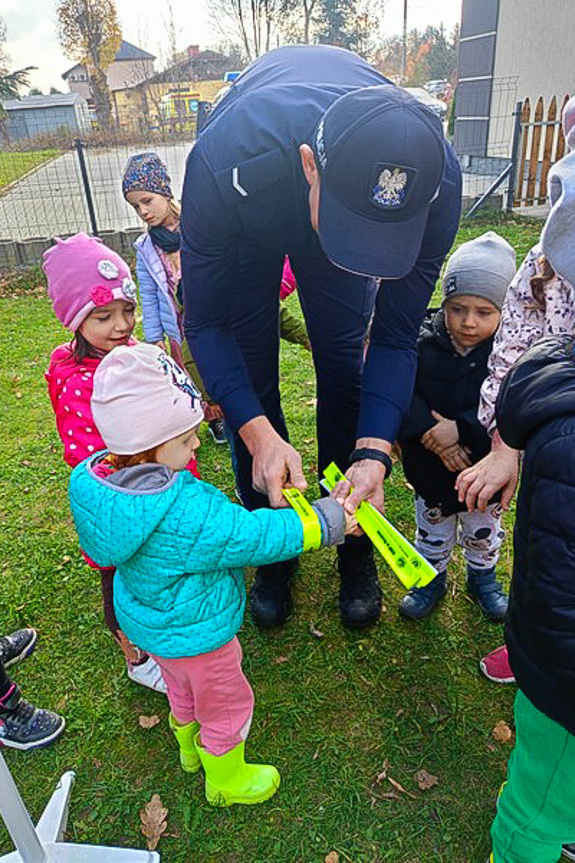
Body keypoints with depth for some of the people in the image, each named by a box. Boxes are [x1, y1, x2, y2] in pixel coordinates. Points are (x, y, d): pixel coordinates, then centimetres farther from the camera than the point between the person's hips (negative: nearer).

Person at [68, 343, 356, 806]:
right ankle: (226, 779, 48)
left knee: (183, 689, 35)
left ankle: (191, 748, 62)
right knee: (226, 706, 21)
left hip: (149, 621, 8)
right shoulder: (188, 515, -41)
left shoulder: (96, 479, -16)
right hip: (196, 635, -8)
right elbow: (256, 536, -32)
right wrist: (329, 522, -21)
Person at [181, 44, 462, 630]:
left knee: (343, 365, -7)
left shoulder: (436, 180, -37)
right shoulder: (226, 163, -44)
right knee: (251, 376, -7)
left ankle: (354, 549, 14)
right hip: (249, 225, 0)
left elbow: (396, 337, -27)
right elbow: (205, 323, -31)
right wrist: (259, 434, -42)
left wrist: (374, 453, -40)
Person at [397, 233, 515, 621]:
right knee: (433, 530, 23)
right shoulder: (423, 344, -16)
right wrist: (429, 432, -30)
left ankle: (483, 577, 54)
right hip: (431, 469, 0)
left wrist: (461, 429, -33)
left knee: (484, 532, 26)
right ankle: (432, 578, 49)